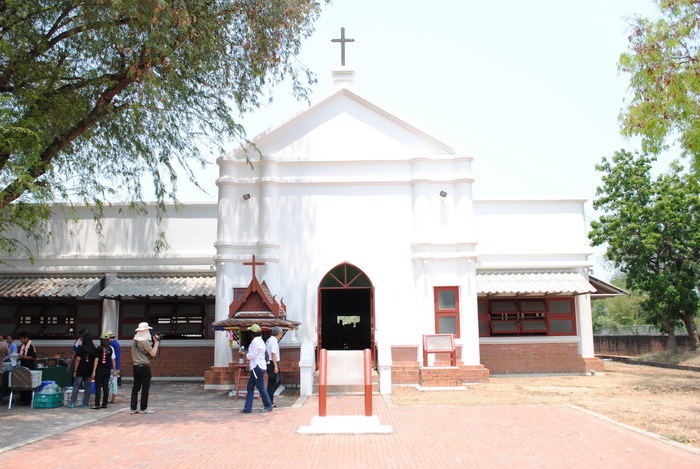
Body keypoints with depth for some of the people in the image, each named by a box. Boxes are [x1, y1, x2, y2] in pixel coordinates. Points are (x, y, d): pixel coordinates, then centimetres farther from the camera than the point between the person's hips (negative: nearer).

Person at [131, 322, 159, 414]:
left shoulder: (134, 340, 9)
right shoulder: (145, 341, -16)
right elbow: (153, 353, -13)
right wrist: (156, 343, -3)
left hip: (136, 366, 8)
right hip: (144, 367, -8)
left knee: (136, 387, 10)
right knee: (145, 388, 0)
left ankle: (133, 408, 12)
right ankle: (143, 409, 3)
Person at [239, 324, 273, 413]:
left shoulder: (255, 341, -14)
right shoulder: (260, 340, 18)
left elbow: (252, 356, -17)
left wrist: (244, 354, -1)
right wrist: (247, 355, 16)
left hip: (257, 367, -10)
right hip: (257, 367, 10)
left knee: (261, 388, -2)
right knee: (250, 387, 9)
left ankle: (268, 406, 7)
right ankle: (248, 408, 9)